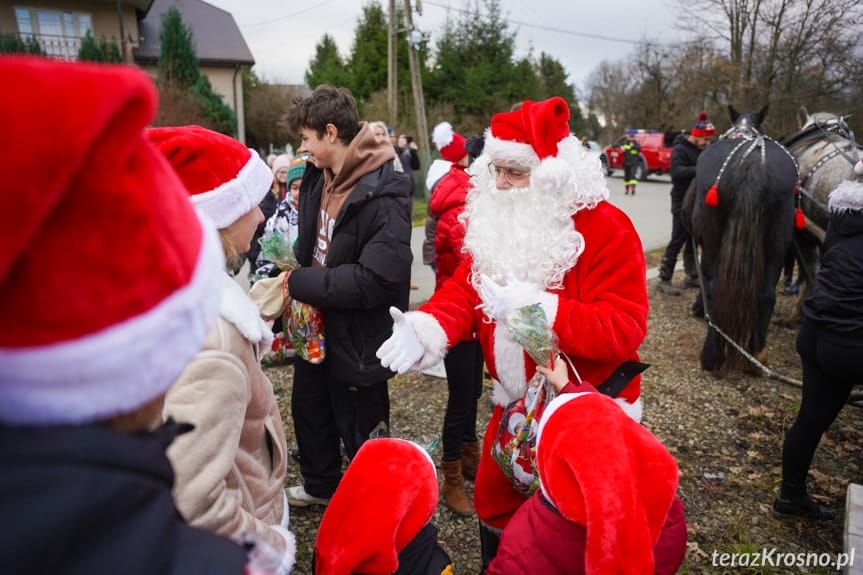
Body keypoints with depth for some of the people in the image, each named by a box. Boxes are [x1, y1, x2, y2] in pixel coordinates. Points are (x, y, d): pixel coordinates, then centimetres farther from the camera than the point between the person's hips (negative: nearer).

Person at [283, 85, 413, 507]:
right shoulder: (318, 178, 1)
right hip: (316, 325, 9)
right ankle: (320, 485, 54)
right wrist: (292, 273, -3)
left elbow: (376, 279, -32)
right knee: (309, 410, 27)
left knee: (360, 434, 11)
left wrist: (297, 283, -22)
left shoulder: (383, 194, -26)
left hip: (357, 337, -9)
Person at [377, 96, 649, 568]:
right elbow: (464, 289, -3)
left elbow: (624, 329, -26)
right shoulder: (497, 219, 0)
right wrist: (425, 327, -24)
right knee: (495, 505, 22)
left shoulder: (606, 228, -21)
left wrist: (535, 306, -36)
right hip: (515, 404, 6)